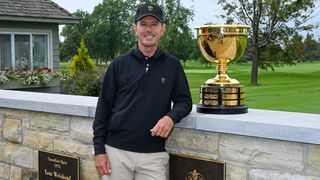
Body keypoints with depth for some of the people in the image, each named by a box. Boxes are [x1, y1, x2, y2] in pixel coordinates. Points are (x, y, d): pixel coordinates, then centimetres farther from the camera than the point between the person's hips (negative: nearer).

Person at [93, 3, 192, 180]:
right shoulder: (119, 64, 4)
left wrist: (171, 117, -15)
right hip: (116, 151, 0)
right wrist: (99, 150, -1)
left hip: (154, 154, 0)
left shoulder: (172, 65, 6)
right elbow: (103, 108, 4)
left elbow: (184, 101, 8)